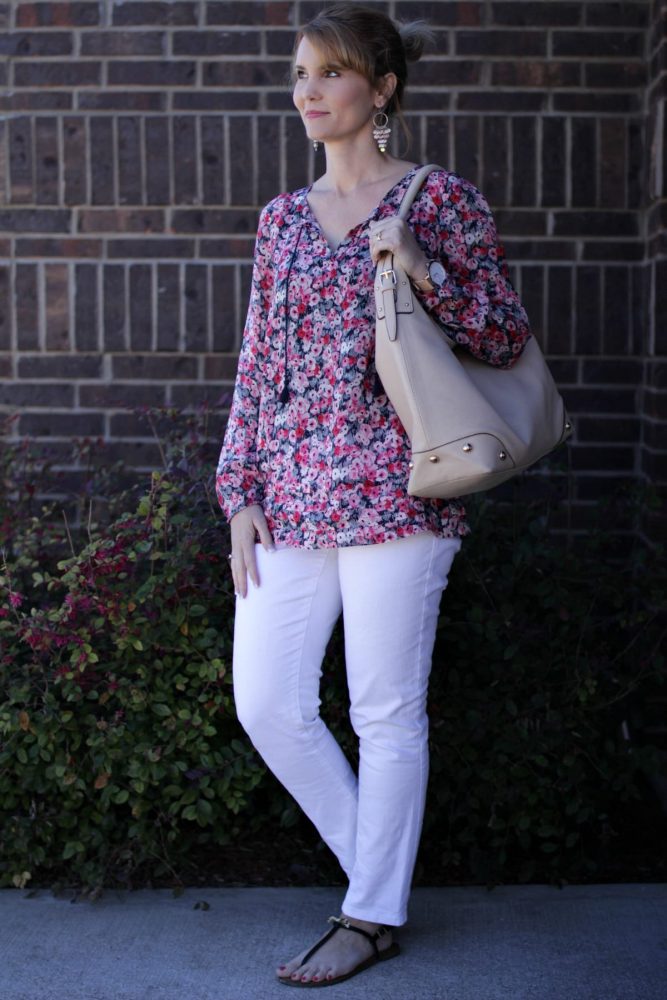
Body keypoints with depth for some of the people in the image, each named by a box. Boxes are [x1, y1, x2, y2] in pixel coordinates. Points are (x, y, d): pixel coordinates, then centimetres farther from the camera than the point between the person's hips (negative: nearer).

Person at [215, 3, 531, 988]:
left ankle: (373, 916, 18)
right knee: (265, 701, 3)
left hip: (393, 486, -5)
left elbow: (508, 338, 1)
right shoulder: (283, 219, 16)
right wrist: (241, 495, 8)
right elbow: (258, 365, 15)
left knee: (387, 711, 2)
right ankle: (378, 866, 23)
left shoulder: (440, 199, 2)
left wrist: (423, 269, -14)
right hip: (290, 491, 6)